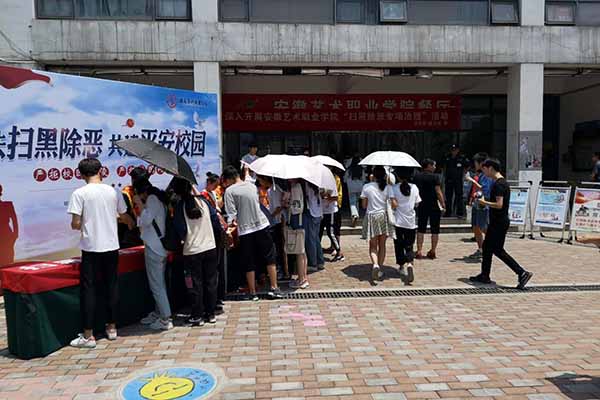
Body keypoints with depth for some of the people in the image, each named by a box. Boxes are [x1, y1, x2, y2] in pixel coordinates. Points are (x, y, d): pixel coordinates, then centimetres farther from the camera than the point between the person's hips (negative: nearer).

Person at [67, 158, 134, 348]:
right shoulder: (113, 191, 3)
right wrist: (132, 223, 36)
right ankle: (112, 328, 23)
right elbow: (124, 216, 14)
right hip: (111, 247, 3)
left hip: (91, 248, -3)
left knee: (89, 290, 4)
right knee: (112, 287, 13)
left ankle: (88, 336, 8)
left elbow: (75, 224, -12)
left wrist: (82, 226, 12)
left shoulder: (80, 193, -8)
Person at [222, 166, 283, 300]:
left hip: (245, 229, -3)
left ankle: (253, 293, 16)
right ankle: (274, 288, 15)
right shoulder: (252, 186, 7)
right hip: (262, 225, 3)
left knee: (250, 264, 8)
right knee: (270, 258, 13)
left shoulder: (230, 191, -7)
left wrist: (232, 223, 1)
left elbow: (232, 213, -12)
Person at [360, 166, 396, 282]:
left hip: (371, 217, -1)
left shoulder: (367, 187, -5)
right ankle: (380, 270, 16)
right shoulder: (387, 187, -3)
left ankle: (375, 264, -19)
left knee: (373, 246, 7)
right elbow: (394, 204, -7)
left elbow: (364, 205, 0)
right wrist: (389, 210, 12)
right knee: (382, 245, 13)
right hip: (383, 216, 1)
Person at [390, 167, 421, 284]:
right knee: (409, 246, 4)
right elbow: (417, 204, 4)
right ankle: (410, 264, -20)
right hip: (411, 222, 2)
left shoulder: (393, 188, -8)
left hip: (398, 221, -1)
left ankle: (401, 266, 25)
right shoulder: (414, 187, 0)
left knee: (398, 245, 15)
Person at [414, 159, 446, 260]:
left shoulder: (417, 177, 4)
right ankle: (433, 251, 10)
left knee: (421, 229, 9)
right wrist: (443, 204, -5)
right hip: (434, 206, -4)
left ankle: (419, 251, 6)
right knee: (435, 230, 7)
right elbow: (438, 192, -13)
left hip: (421, 206, 4)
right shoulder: (435, 177, -10)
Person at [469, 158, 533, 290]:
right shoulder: (501, 182, 14)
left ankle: (522, 273, -1)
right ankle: (484, 276, 22)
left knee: (497, 250, -5)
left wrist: (485, 202, -13)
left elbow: (499, 204, -26)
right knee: (487, 247, 14)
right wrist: (486, 201, 14)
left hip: (499, 223, -10)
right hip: (497, 222, 10)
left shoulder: (499, 184, -18)